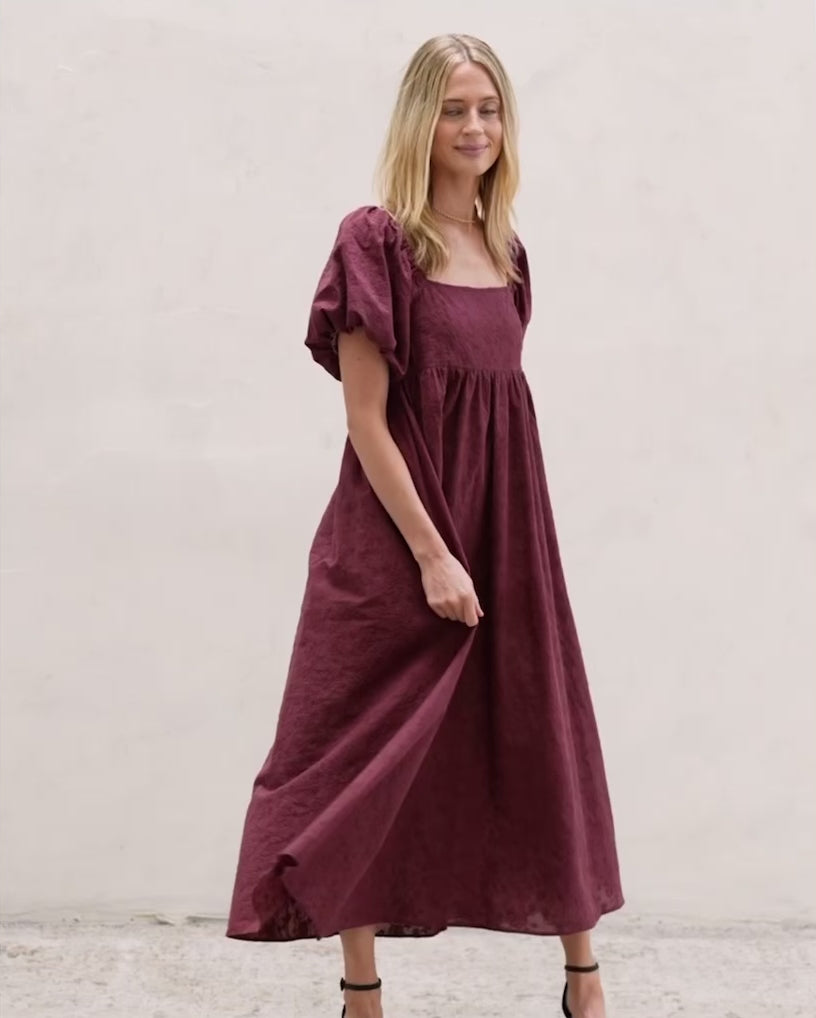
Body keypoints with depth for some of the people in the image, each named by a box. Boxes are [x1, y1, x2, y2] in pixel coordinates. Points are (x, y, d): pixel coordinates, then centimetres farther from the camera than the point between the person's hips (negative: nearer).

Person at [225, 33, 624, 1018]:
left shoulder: (505, 251, 10)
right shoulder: (376, 242, -9)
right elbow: (365, 419, -13)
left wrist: (498, 547, 11)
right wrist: (431, 554, -17)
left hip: (502, 535, 7)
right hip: (397, 544, -6)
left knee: (544, 749, 10)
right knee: (375, 766, 4)